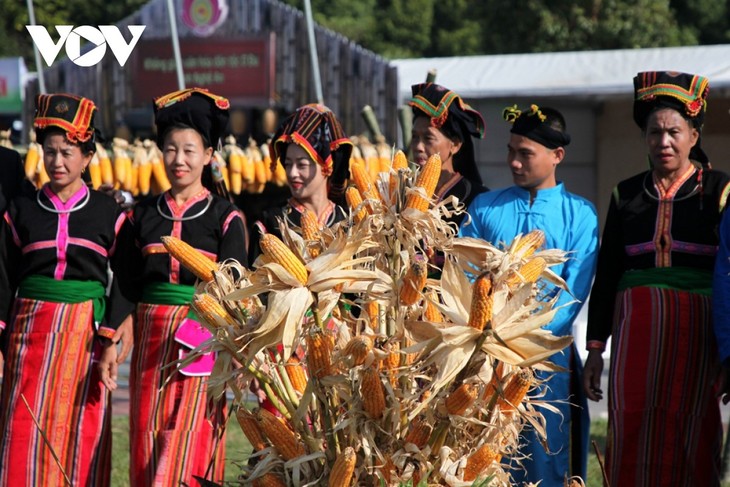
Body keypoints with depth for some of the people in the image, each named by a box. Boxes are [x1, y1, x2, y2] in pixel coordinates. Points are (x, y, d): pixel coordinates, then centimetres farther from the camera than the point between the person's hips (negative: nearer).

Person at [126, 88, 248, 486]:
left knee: (188, 443, -8)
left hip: (203, 344, -4)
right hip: (152, 340, 4)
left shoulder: (225, 217, 0)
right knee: (147, 448, 4)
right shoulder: (143, 215, 11)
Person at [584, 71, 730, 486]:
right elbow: (606, 275, 14)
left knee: (693, 435, -3)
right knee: (631, 436, -3)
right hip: (636, 326, 2)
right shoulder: (627, 195, 12)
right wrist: (595, 349, 10)